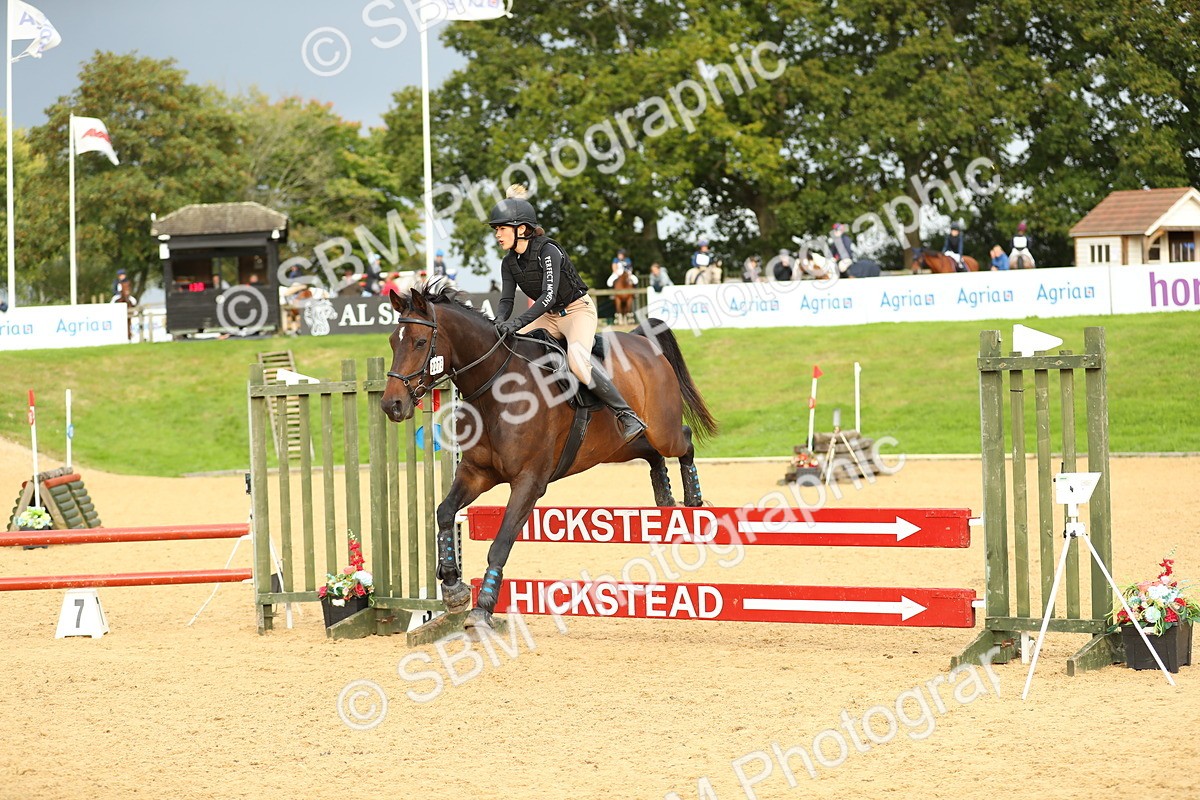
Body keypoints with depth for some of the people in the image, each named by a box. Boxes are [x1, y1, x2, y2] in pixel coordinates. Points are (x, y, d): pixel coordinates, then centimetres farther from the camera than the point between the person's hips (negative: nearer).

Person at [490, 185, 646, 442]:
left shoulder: (548, 250, -22)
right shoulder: (509, 263, 1)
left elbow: (548, 296, -32)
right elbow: (506, 300, -5)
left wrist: (517, 322, -43)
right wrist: (500, 324, -28)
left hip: (579, 310, -8)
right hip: (550, 316, 8)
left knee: (578, 360, -33)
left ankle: (628, 416, -29)